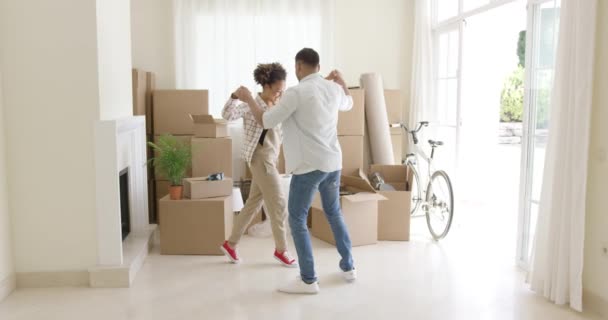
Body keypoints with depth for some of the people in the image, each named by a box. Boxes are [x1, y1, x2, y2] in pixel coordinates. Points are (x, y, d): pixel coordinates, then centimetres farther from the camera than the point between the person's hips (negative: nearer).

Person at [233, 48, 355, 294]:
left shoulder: (296, 93, -15)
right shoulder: (333, 88, 7)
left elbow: (266, 121, -11)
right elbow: (348, 104, 29)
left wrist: (248, 99, 3)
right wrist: (341, 82, 42)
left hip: (309, 166, -7)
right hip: (333, 163, 7)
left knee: (297, 220, 3)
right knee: (334, 214, 22)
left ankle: (308, 280, 5)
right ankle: (348, 267, 31)